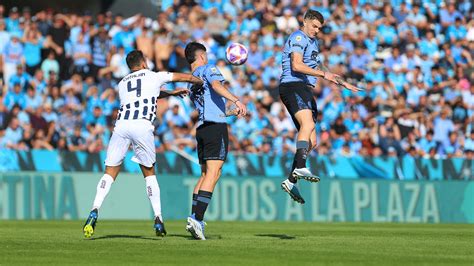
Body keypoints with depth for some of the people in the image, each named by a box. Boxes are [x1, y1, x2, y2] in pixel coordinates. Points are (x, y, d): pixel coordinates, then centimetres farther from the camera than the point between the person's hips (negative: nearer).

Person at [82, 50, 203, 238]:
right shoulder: (154, 77, 21)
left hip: (121, 125, 2)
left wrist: (171, 93, 57)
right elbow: (186, 77, 32)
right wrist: (204, 83, 50)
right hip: (142, 125, -2)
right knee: (149, 172, 14)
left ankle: (95, 211, -18)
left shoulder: (122, 84, 31)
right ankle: (158, 219, 9)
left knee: (110, 172, 4)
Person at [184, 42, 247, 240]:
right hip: (216, 125, -8)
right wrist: (236, 100, -28)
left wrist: (232, 111, 46)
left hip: (201, 127, 8)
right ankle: (197, 218, -22)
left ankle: (194, 219, 3)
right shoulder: (208, 68, 3)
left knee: (205, 173, 12)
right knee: (213, 173, -12)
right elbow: (216, 85, -19)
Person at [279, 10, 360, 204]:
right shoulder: (298, 38, -4)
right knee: (308, 124, -32)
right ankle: (300, 167, -49)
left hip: (304, 89, 10)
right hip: (293, 86, -10)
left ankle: (291, 181, 9)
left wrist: (341, 83, 41)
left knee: (311, 142, 6)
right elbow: (296, 65, -19)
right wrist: (323, 74, -23)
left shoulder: (313, 42, 28)